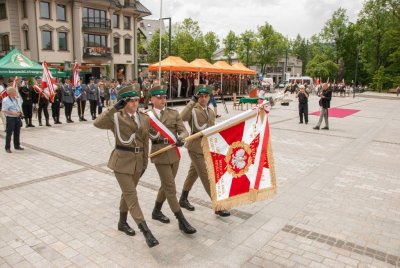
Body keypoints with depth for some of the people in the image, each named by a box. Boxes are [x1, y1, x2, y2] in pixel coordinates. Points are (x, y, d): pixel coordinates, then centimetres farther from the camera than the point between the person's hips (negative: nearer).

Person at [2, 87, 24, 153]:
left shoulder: (18, 99, 10)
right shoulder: (5, 100, -11)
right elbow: (4, 110, -16)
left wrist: (20, 112, 3)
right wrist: (13, 113, -22)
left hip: (18, 118, 7)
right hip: (10, 118, -7)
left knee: (17, 133, 15)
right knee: (9, 133, 0)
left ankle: (17, 146, 27)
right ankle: (7, 148, 8)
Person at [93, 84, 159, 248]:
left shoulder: (145, 119, 6)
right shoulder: (116, 118, -7)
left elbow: (145, 142, 10)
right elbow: (97, 123, -25)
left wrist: (145, 162, 12)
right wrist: (114, 108, -27)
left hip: (138, 161, 5)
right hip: (121, 161, -5)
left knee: (128, 193, 19)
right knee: (131, 196, -5)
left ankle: (122, 223, 39)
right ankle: (146, 232, -4)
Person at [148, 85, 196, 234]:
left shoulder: (174, 113, 5)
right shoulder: (147, 116, -2)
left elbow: (183, 131, -3)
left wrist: (181, 138, -24)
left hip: (174, 154, 5)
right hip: (160, 155, -4)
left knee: (166, 186, 18)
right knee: (170, 188, -3)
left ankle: (156, 211, 39)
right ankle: (182, 221, 5)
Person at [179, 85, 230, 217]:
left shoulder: (211, 112, 10)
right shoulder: (193, 110, -11)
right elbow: (182, 117, -34)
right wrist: (192, 101, -36)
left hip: (207, 147, 7)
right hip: (196, 148, -7)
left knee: (193, 174, 18)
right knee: (207, 177, -3)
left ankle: (183, 199, 35)